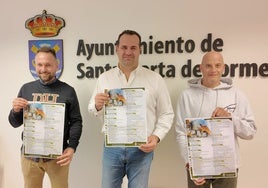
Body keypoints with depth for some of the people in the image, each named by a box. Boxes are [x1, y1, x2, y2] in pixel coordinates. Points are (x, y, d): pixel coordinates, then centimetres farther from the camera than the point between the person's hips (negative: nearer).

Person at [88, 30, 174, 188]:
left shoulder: (155, 79, -1)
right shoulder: (105, 78, 4)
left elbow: (166, 114, 2)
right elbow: (93, 111, 9)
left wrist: (156, 137, -12)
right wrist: (97, 105, -13)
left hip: (142, 148, -1)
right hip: (112, 147, 2)